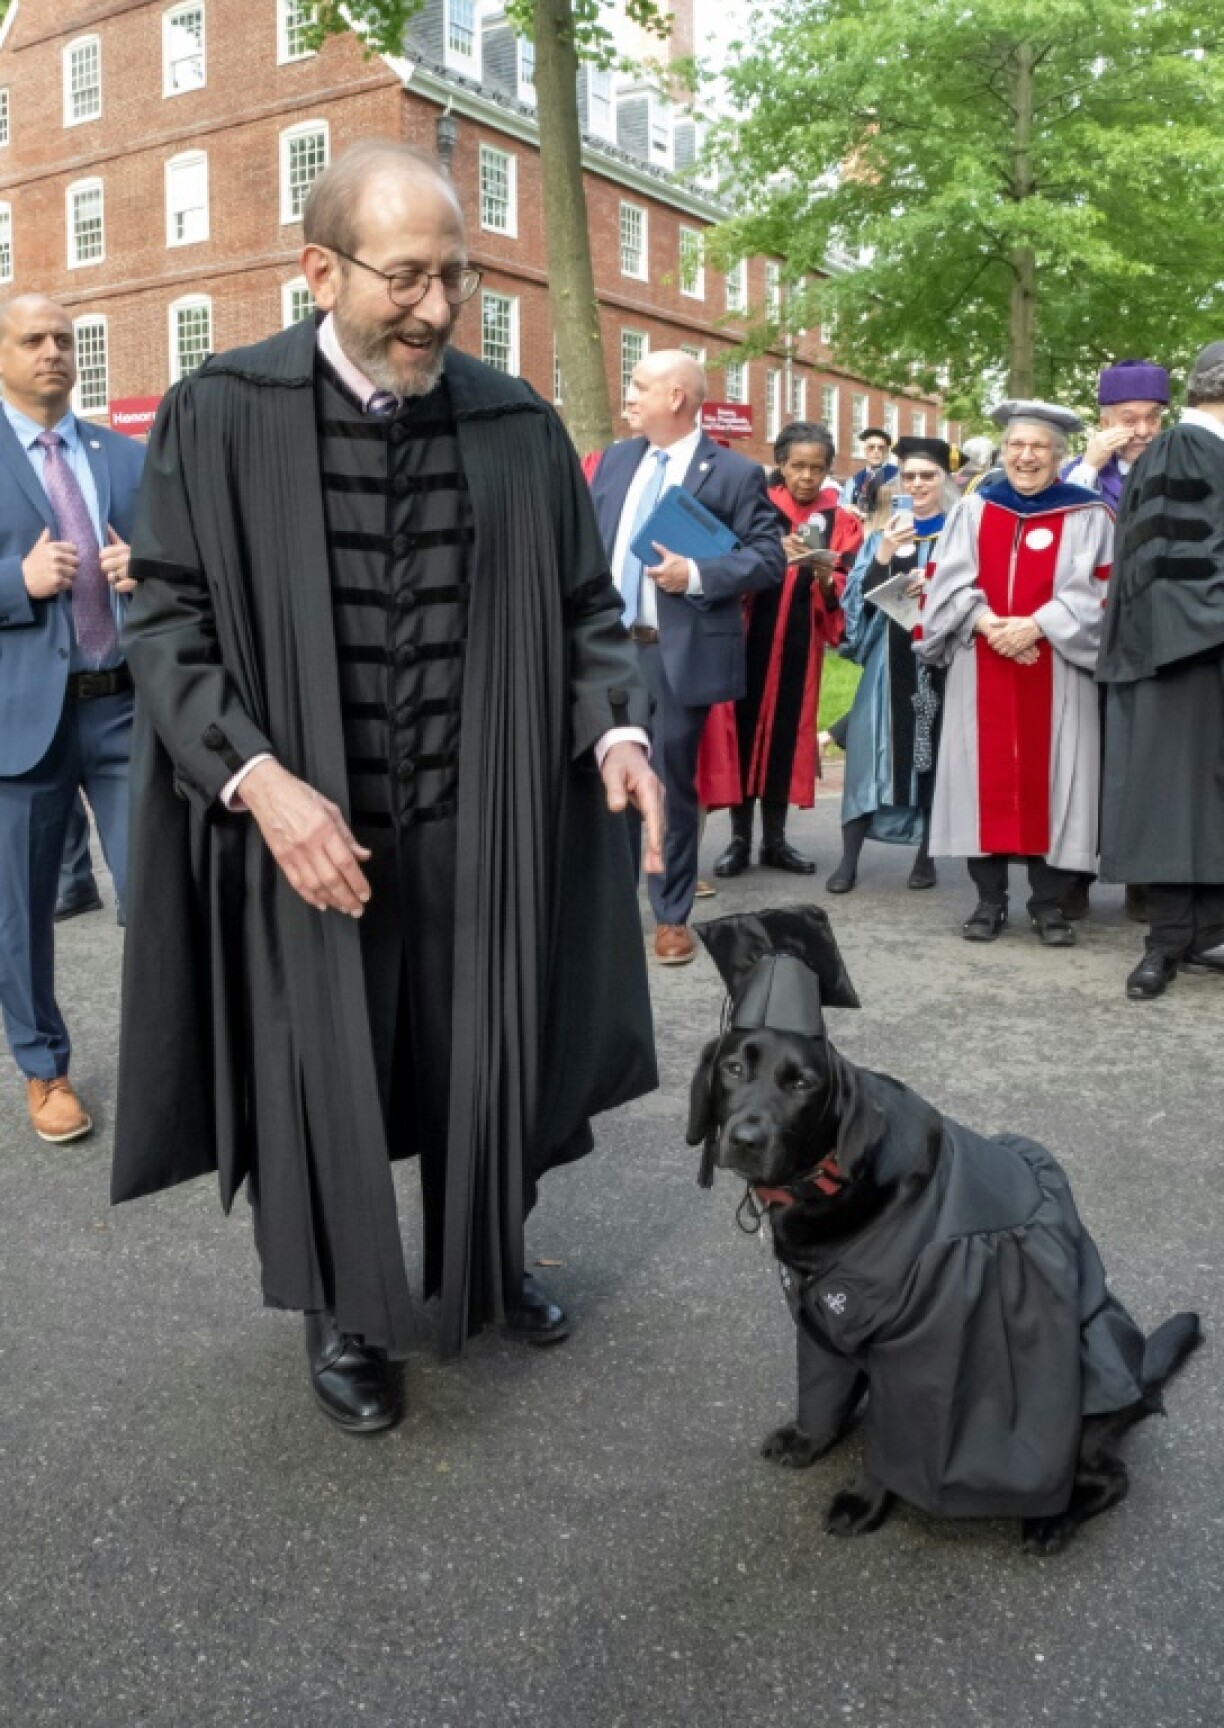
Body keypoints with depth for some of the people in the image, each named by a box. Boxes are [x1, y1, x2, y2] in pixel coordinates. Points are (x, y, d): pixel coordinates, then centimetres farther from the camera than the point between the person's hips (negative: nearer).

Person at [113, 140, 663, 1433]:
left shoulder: (516, 423, 1)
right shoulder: (220, 416, -6)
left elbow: (583, 606, 7)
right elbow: (167, 620, -6)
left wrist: (615, 729, -10)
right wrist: (259, 778, -19)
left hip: (476, 823, 3)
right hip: (307, 825, -2)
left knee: (483, 1060, 14)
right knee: (319, 1080, 9)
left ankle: (487, 1266, 40)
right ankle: (341, 1312, 33)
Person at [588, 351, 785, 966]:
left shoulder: (735, 473, -5)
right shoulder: (615, 459, 12)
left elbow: (769, 557, -9)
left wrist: (697, 574, -21)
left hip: (679, 653, -5)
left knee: (672, 783, 4)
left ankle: (671, 916, 17)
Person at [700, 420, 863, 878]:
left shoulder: (841, 522, 6)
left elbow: (847, 593, -1)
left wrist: (826, 579, -22)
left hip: (799, 646, 2)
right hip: (747, 639, -1)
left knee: (787, 732, 6)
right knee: (742, 728, -1)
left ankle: (775, 839, 16)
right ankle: (740, 837, 9)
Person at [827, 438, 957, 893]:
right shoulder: (884, 531, 11)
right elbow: (861, 597, 2)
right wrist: (884, 554, -14)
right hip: (891, 656, 2)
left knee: (934, 752, 2)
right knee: (874, 750, -3)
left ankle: (926, 855, 14)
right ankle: (849, 859, 1)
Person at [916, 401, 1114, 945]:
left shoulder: (1088, 516, 4)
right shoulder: (972, 510, 11)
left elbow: (1093, 593, -3)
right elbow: (947, 582, 4)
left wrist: (1035, 626, -16)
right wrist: (986, 622, -13)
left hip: (1055, 671, -2)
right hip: (981, 669, 2)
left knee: (1048, 777, -1)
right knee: (986, 776, 2)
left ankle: (1049, 903, 8)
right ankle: (990, 900, 10)